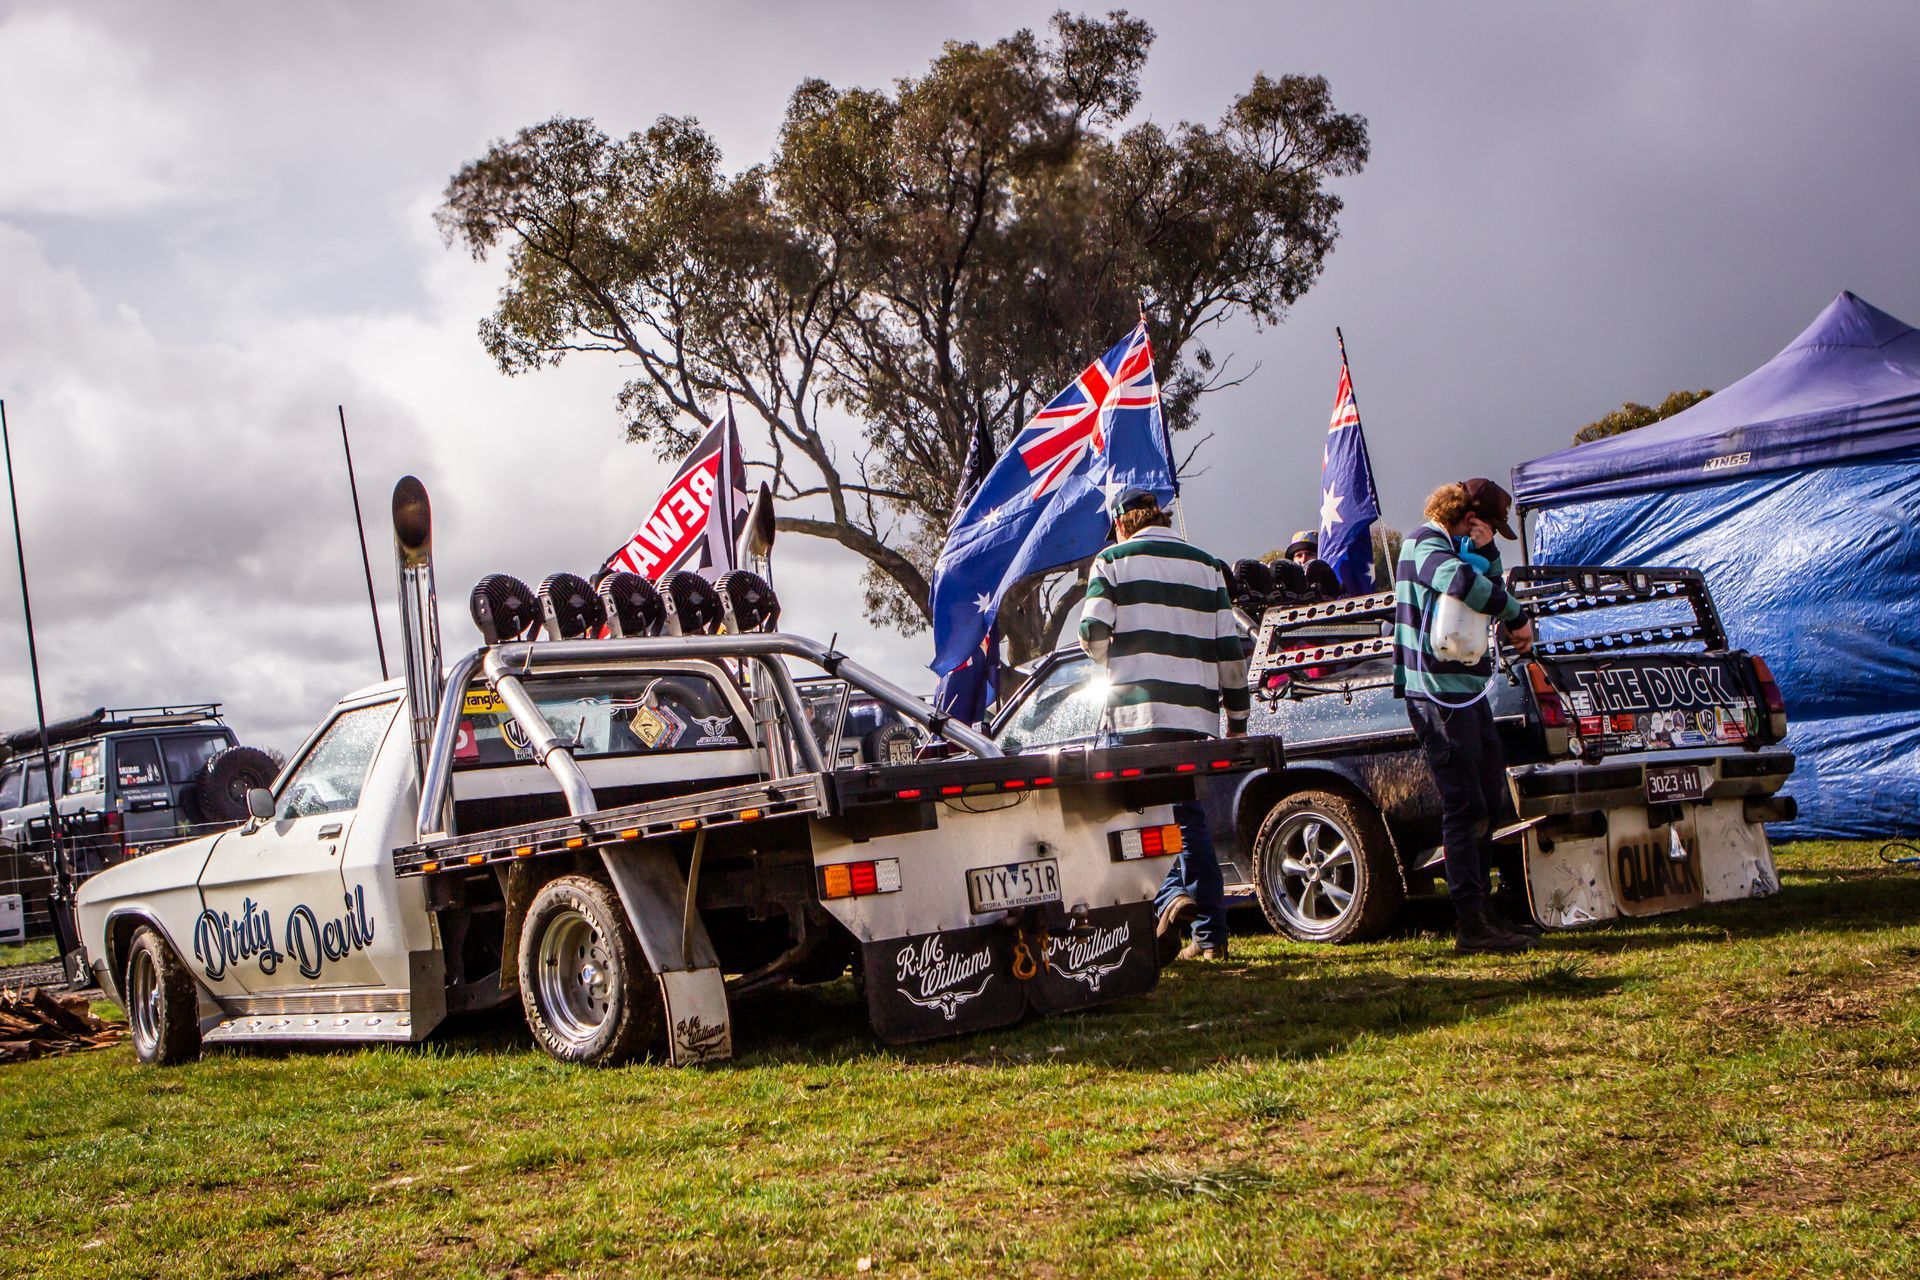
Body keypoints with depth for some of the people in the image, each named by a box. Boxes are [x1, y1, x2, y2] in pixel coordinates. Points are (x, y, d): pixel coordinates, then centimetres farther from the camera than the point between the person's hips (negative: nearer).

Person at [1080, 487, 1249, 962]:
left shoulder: (1113, 561, 3)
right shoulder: (1206, 566, 14)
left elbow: (1093, 633, -6)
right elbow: (1230, 649, 11)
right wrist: (1237, 719, 16)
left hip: (1137, 711, -4)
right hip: (1195, 714, 4)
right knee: (1190, 818, 11)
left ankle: (1172, 896, -21)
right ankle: (1210, 935, 9)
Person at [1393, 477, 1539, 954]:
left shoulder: (1454, 548, 20)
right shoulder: (1424, 544, -12)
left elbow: (1490, 588, 23)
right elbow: (1461, 582, -32)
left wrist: (1486, 552, 3)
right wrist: (1518, 618, -22)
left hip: (1467, 690, 11)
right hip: (1438, 693, -11)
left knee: (1487, 800, 17)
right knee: (1465, 808, -11)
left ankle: (1481, 905, 27)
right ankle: (1472, 926, -9)